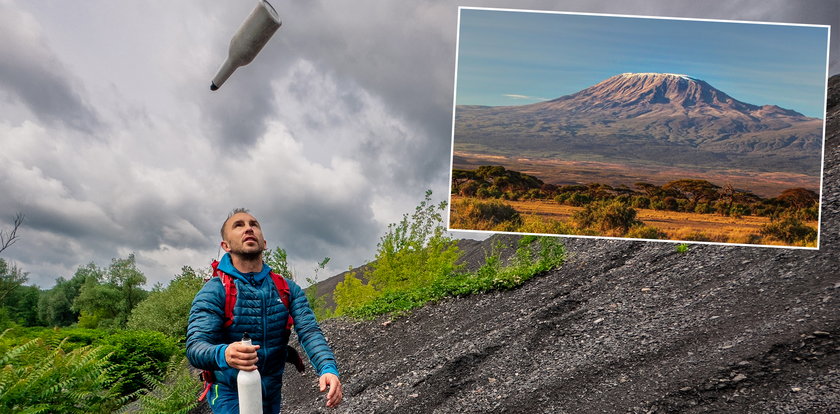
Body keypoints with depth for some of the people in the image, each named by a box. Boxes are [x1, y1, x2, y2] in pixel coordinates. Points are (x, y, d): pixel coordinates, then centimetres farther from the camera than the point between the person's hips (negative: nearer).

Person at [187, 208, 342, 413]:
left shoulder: (288, 289, -3)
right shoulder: (213, 291, -14)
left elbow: (309, 332, -14)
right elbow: (195, 348, -24)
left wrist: (328, 369, -33)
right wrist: (223, 355, -47)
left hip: (272, 395, 4)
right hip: (231, 395, -4)